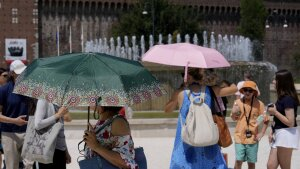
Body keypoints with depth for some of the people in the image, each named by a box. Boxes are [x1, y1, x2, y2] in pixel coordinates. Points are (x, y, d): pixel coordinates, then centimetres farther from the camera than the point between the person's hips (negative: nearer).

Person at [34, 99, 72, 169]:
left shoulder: (58, 106, 15)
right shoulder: (43, 101, -7)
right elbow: (37, 125, -19)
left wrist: (66, 151, 19)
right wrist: (58, 115, -16)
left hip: (60, 150, 8)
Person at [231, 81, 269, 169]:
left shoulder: (259, 104, -3)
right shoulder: (238, 102, 1)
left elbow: (266, 119, 2)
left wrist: (261, 134, -6)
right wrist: (234, 113, -10)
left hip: (252, 138, 0)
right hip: (240, 136, 0)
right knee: (238, 161, -6)